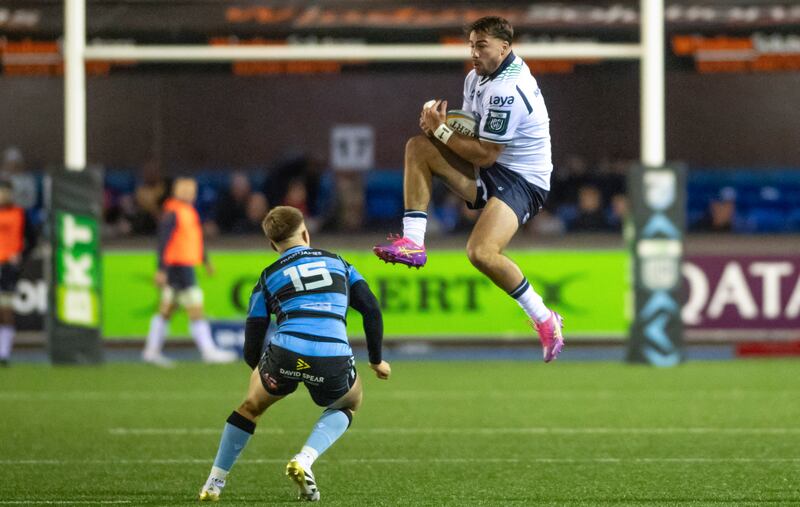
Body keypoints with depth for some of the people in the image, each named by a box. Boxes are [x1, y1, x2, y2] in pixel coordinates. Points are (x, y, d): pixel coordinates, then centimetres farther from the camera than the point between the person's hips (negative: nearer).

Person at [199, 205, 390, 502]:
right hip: (334, 362, 0)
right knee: (349, 404, 33)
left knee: (252, 405, 30)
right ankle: (304, 460, 8)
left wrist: (259, 370, 37)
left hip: (285, 355, 0)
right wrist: (376, 360, 26)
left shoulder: (268, 278, 18)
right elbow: (372, 310, 15)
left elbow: (251, 348, 15)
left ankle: (214, 483, 30)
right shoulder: (337, 263, 22)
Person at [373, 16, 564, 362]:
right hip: (491, 173, 10)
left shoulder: (507, 91, -24)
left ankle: (544, 319, -12)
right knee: (417, 147, 0)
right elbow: (468, 127, 15)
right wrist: (437, 123, -6)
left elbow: (483, 155, -22)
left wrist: (440, 129, -14)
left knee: (481, 252, -30)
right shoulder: (477, 77, 6)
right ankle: (413, 243, -5)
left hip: (522, 181, -10)